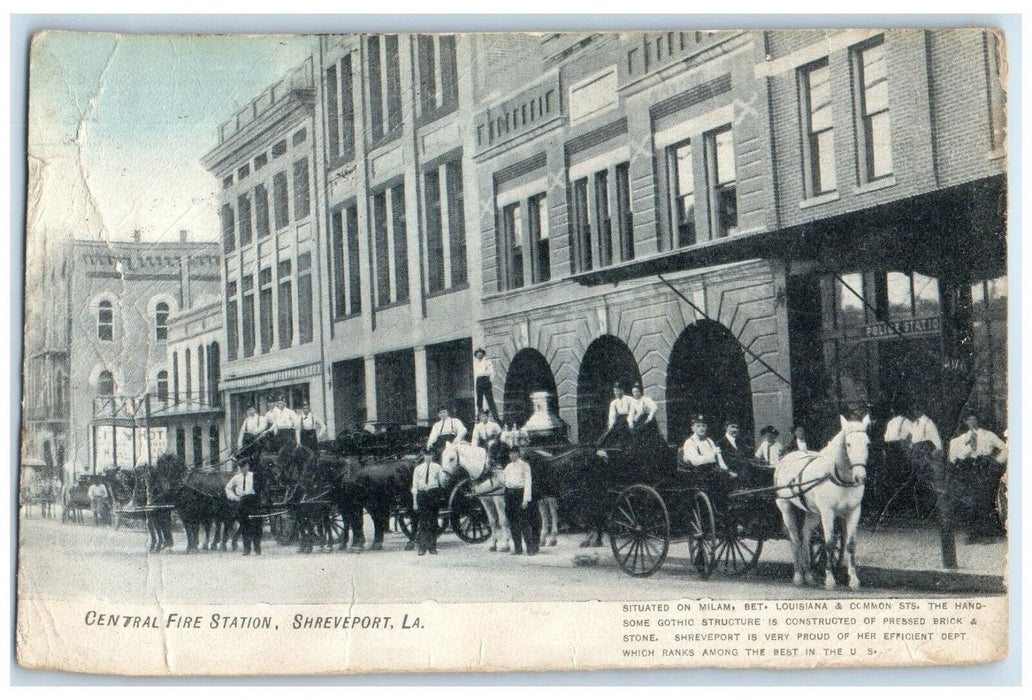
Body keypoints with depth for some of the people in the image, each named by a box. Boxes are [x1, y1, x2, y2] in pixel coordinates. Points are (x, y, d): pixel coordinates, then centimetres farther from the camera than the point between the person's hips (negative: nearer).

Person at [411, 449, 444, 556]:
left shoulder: (437, 467, 6)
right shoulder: (418, 468, 8)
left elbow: (442, 481, 5)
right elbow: (414, 485, 8)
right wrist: (415, 501, 3)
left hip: (434, 493, 0)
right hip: (422, 494, 0)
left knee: (433, 521, 2)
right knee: (422, 522, -2)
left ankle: (432, 547, 9)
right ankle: (422, 547, 4)